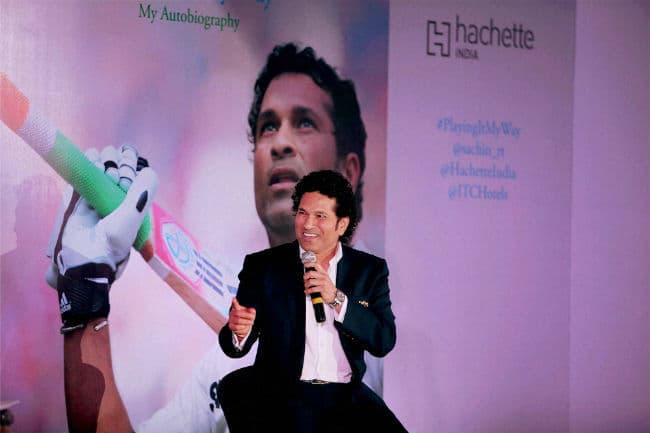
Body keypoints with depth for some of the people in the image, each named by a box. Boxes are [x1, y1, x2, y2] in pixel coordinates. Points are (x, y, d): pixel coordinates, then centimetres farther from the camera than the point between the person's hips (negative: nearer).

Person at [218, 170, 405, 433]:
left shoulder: (370, 270, 10)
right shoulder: (262, 266, 5)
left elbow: (384, 342, -1)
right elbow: (236, 348, 1)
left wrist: (336, 299, -12)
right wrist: (239, 331, -24)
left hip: (346, 397, 1)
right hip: (281, 397, -1)